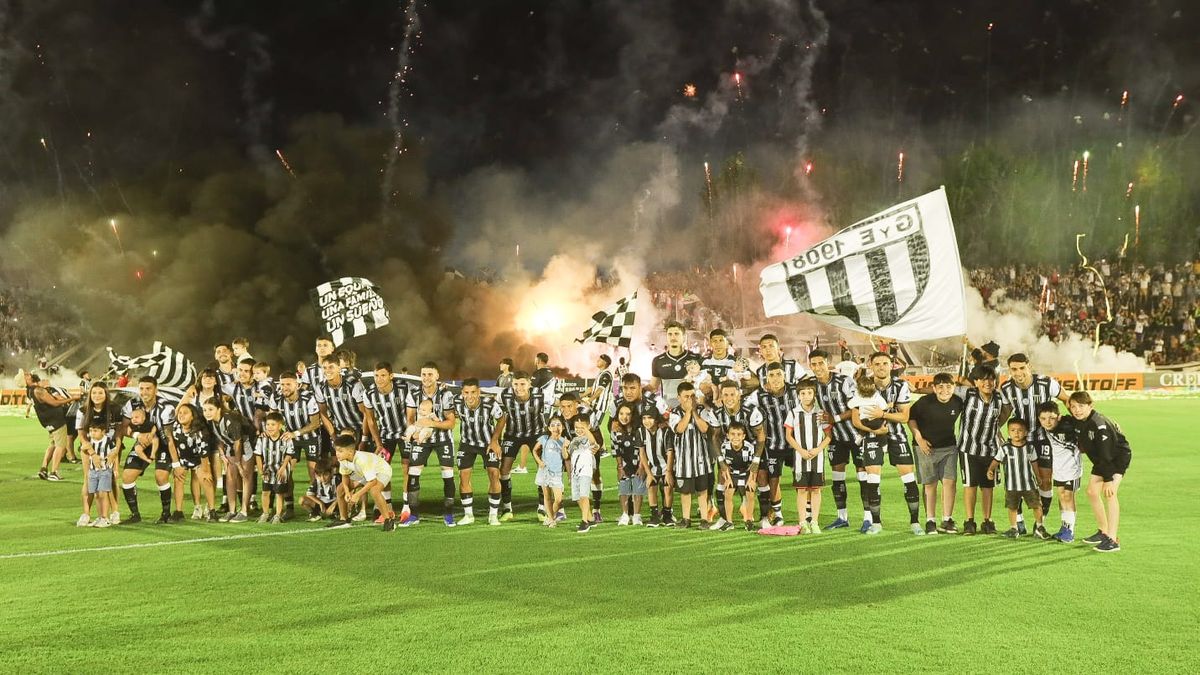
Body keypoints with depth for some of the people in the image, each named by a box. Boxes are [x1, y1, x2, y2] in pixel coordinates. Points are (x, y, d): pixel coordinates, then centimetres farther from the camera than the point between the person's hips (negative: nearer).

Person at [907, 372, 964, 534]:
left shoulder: (958, 402, -6)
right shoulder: (925, 402, -15)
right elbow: (910, 417, -4)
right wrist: (918, 438, -10)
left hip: (949, 447, 3)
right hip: (926, 447, -2)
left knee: (950, 481, -6)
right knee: (930, 484, 1)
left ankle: (947, 521, 4)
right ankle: (930, 522, 9)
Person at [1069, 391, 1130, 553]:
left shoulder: (1099, 424, -32)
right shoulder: (1077, 422, -8)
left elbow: (1106, 454, -32)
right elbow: (1082, 446, 14)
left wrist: (1109, 480, -32)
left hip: (1119, 456, -9)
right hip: (1101, 459, 9)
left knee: (1109, 493, -22)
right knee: (1092, 491, 8)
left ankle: (1113, 540, -23)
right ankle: (1103, 532, 24)